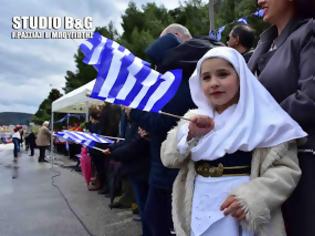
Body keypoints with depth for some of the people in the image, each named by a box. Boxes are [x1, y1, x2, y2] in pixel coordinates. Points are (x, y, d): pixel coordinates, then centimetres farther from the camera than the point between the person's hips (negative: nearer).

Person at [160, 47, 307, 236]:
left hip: (238, 214, -3)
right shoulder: (194, 118, 5)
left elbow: (285, 169, -10)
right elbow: (169, 159, 3)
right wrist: (190, 134, -13)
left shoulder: (263, 119, -8)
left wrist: (251, 197, -23)